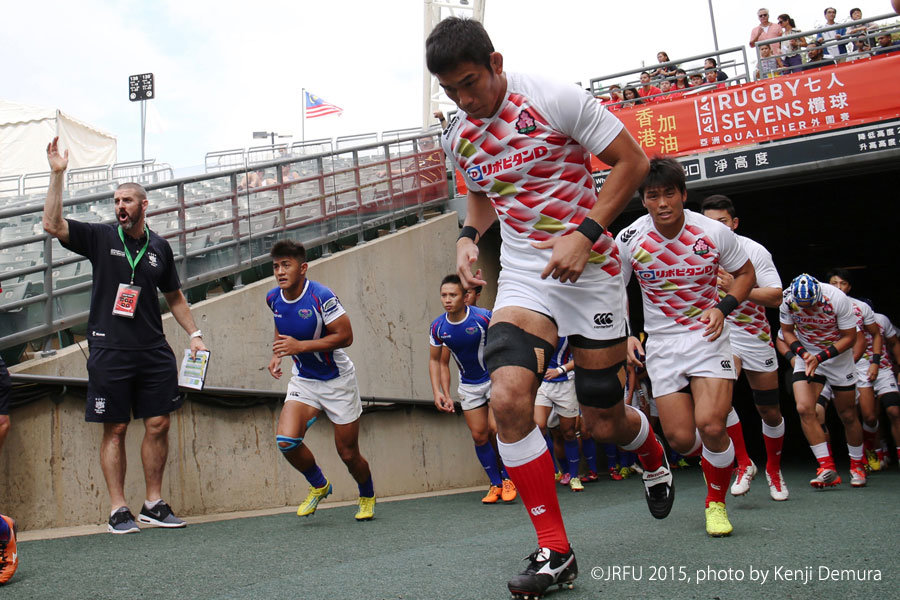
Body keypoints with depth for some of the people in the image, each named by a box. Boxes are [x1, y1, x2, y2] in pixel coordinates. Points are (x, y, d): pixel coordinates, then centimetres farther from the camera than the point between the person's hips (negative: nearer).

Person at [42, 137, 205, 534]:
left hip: (154, 350, 3)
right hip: (109, 350, -3)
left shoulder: (159, 247, 10)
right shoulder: (100, 237, 3)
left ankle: (154, 504, 15)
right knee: (115, 429, 1)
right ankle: (118, 511, 8)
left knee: (158, 425, 3)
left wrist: (194, 334, 13)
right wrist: (57, 174, -15)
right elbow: (53, 225, -10)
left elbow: (174, 296, 19)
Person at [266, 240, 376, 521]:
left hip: (338, 381, -4)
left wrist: (300, 346, -27)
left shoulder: (321, 296, -22)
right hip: (303, 380, 5)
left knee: (348, 454, 3)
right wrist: (277, 354, 0)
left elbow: (345, 336, -21)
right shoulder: (273, 298, -3)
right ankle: (319, 486, 10)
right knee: (285, 439, -19)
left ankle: (367, 497, 35)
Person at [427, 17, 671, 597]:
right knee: (508, 396, -21)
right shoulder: (458, 136, 5)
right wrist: (469, 235, 3)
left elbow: (633, 161, -9)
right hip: (523, 274, 4)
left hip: (591, 269, -4)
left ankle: (654, 457, 44)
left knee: (605, 423, 3)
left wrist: (583, 235, -18)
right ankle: (555, 552, -8)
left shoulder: (554, 98, -12)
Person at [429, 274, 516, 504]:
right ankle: (496, 484, 18)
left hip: (495, 377, -4)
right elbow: (435, 360, 4)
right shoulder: (438, 327, -10)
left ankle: (508, 479, 4)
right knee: (479, 435, 3)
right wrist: (438, 393, -5)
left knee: (496, 428, -17)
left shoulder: (483, 317, -22)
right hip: (469, 386, 4)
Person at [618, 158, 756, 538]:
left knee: (711, 425, -21)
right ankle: (729, 459, 35)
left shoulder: (714, 232, -10)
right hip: (661, 344, 1)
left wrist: (722, 308, -11)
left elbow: (745, 273, 6)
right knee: (681, 439, -4)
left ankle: (716, 502, 8)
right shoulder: (629, 240, -9)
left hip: (707, 335, -1)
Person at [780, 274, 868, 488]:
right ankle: (827, 468, -14)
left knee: (847, 415, 6)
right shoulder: (787, 300, -20)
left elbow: (849, 337, -16)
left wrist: (820, 357, -25)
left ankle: (857, 465, 28)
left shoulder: (837, 299, -26)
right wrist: (803, 353, -20)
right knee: (804, 408, -18)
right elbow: (787, 331, -3)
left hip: (838, 356, -1)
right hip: (807, 355, 2)